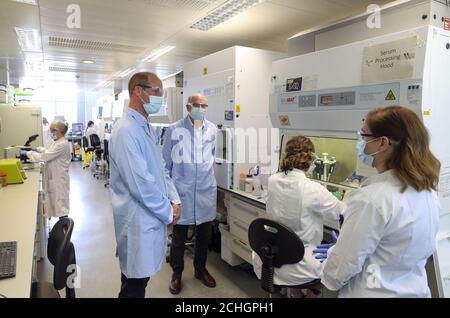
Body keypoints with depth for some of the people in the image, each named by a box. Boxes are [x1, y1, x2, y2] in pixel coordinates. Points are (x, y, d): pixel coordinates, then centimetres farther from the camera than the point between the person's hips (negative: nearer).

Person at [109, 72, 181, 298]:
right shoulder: (126, 130, -21)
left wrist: (174, 200, 2)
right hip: (139, 221, -9)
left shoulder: (146, 127, 10)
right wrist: (168, 212, -13)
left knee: (142, 277, 23)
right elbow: (140, 183, -25)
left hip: (152, 218, 9)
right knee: (135, 285, 9)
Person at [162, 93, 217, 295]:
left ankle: (200, 269, 37)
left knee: (204, 235, 16)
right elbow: (166, 162, 0)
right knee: (179, 236, 10)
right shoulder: (174, 130, -7)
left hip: (206, 190, 3)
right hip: (182, 191, -3)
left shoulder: (213, 130, 3)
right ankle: (177, 273, 30)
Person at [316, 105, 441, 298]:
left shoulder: (371, 198, -28)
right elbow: (398, 248, 8)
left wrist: (332, 266, 0)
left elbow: (343, 267, -21)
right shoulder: (426, 190, -3)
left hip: (378, 293, -7)